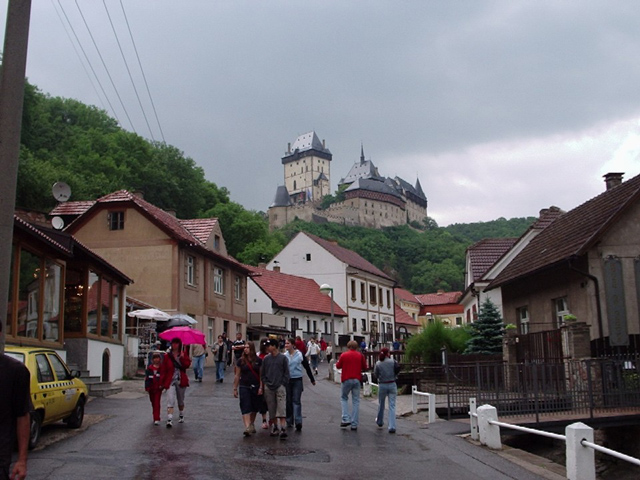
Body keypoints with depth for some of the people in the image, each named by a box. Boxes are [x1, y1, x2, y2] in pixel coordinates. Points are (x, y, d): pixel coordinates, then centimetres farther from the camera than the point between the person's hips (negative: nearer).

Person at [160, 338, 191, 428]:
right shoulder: (167, 356, 0)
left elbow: (187, 365, -9)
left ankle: (181, 416, 37)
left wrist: (182, 357, -21)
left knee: (181, 400, 17)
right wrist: (162, 382, -5)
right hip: (170, 381, -2)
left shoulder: (183, 354, 3)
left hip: (181, 380, 2)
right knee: (170, 400, -15)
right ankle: (169, 420, -21)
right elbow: (163, 369, -1)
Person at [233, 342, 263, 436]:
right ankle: (247, 427, -18)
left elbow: (261, 375, 1)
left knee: (254, 407, 11)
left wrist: (261, 387, -5)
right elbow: (237, 375, 5)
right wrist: (235, 388, 4)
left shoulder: (258, 361, -1)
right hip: (244, 387, -1)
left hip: (255, 387, 1)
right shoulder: (241, 361, 1)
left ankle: (252, 424, 31)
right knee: (245, 407, -11)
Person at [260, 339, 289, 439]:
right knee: (272, 409, 8)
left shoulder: (283, 358, 0)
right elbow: (262, 373, 15)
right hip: (268, 388, 4)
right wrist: (265, 383, 4)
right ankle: (274, 427, 18)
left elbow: (286, 372, 2)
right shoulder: (266, 359, 9)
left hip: (280, 387, -3)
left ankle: (283, 429, -16)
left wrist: (283, 384, -5)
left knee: (281, 408, -11)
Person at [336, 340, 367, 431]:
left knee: (343, 398, 16)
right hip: (357, 380, 1)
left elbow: (338, 366, 7)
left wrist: (338, 361, 26)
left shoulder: (343, 355, -3)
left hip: (346, 380, -1)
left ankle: (346, 419, 1)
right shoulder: (360, 355, 1)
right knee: (356, 401, 6)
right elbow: (364, 367, 7)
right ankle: (354, 424, 5)